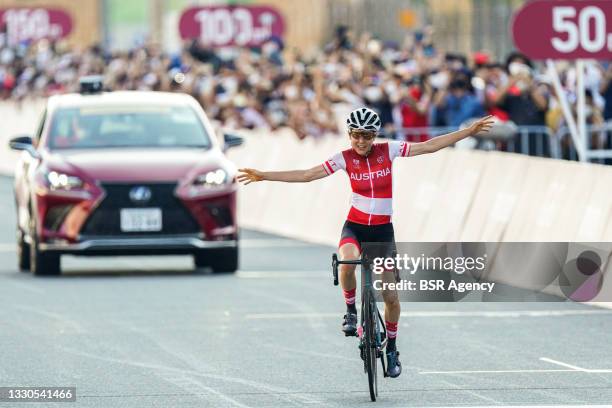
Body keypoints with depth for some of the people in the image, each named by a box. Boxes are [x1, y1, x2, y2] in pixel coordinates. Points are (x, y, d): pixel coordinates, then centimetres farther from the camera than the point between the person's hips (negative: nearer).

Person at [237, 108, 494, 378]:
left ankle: (391, 349, 22)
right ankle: (351, 312, -11)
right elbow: (306, 175, -7)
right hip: (354, 226, -1)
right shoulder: (345, 158, -6)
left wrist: (469, 131, -12)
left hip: (382, 230, 1)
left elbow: (430, 146, -7)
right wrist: (263, 176, -13)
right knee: (348, 261, -36)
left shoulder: (388, 151, -6)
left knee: (390, 296, 1)